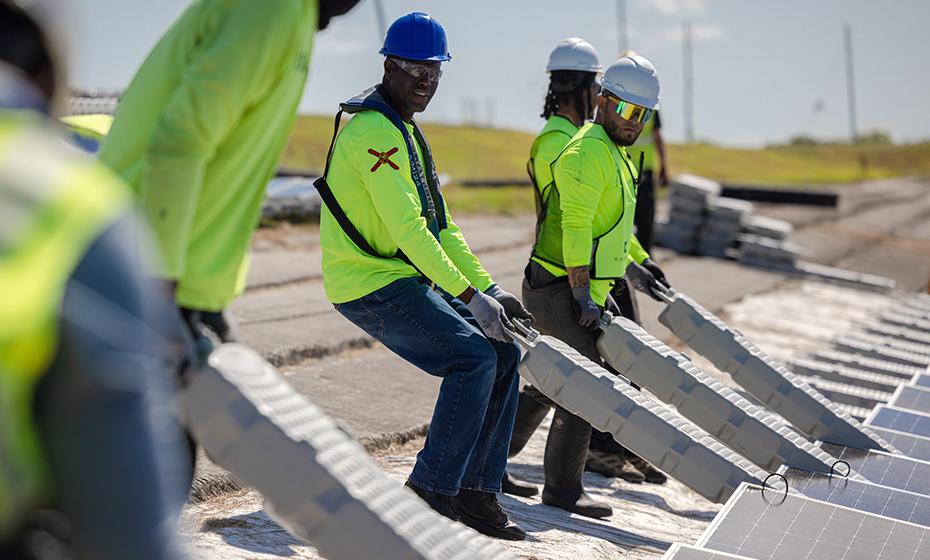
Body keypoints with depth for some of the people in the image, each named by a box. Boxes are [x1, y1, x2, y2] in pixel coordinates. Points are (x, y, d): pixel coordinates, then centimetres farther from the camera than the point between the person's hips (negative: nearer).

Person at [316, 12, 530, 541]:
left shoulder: (405, 130, 18)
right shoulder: (372, 129, -15)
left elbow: (439, 223, 17)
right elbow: (407, 228, -22)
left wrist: (490, 289, 10)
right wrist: (468, 296, -20)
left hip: (409, 279, 10)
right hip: (370, 285, -10)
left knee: (504, 355, 4)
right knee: (473, 356, -20)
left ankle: (477, 491, 9)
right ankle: (431, 492, -11)